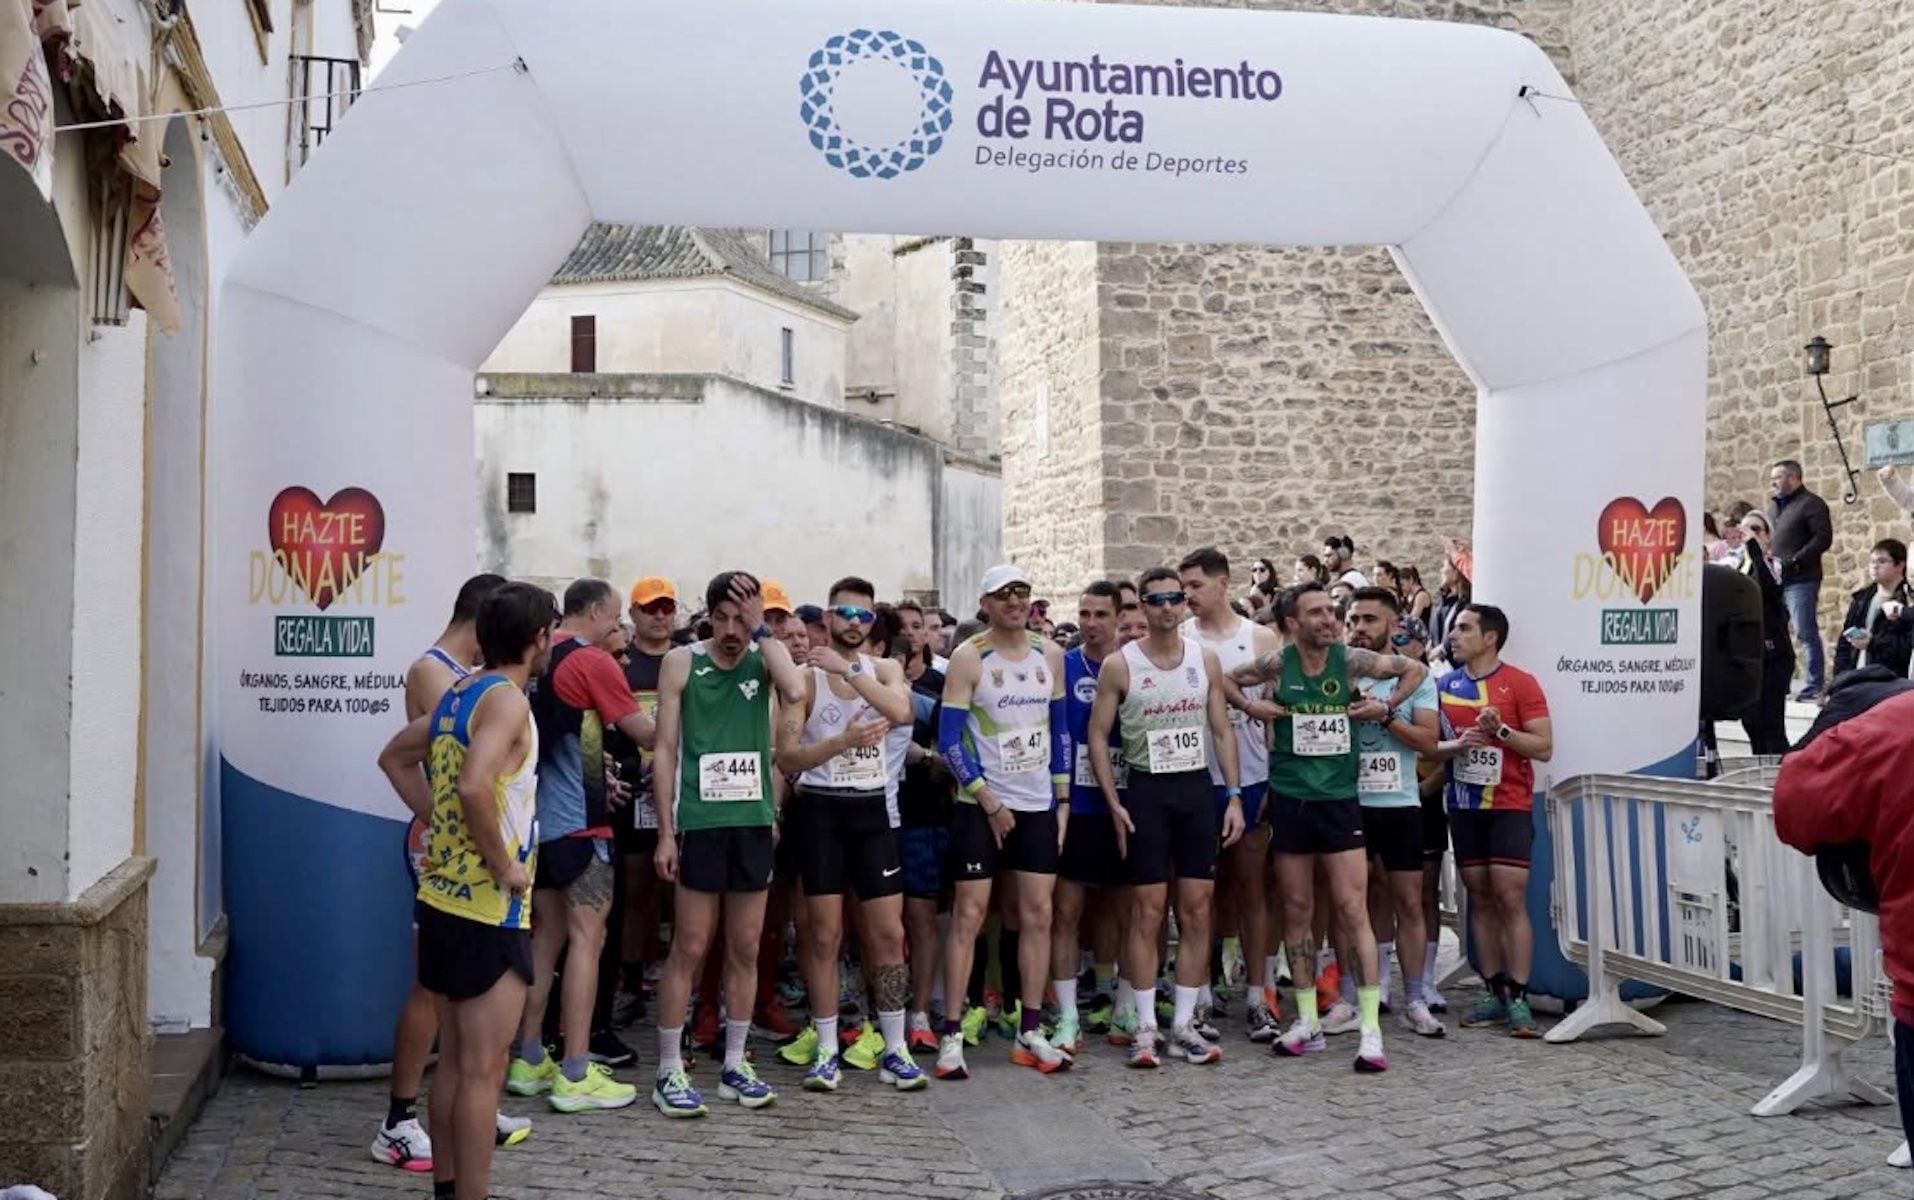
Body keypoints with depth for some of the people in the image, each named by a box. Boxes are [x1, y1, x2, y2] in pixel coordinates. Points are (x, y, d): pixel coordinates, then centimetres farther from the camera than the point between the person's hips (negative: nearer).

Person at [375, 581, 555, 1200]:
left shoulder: (458, 693, 10)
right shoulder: (507, 700, -16)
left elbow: (395, 758, 23)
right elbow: (474, 787, -32)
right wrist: (506, 866, -19)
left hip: (443, 897, 9)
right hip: (489, 909, -9)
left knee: (454, 1062, 17)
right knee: (483, 1071, -1)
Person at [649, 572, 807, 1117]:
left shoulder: (764, 659, 5)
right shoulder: (682, 662, 0)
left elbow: (796, 691, -19)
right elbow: (665, 750, -1)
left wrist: (761, 629, -13)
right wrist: (666, 831, -6)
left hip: (753, 822, 3)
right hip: (699, 822, -3)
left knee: (745, 950, 9)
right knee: (689, 949, -1)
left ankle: (734, 1066, 20)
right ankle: (669, 1072, 8)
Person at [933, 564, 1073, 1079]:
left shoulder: (1050, 655, 8)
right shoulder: (968, 658, -7)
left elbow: (1060, 729, 14)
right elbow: (949, 739, -9)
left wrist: (1063, 800, 9)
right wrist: (988, 801, -12)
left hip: (1038, 805, 5)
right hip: (981, 805, -4)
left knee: (1037, 914, 4)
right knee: (968, 915, -5)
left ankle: (1030, 1033, 13)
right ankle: (951, 1036, -1)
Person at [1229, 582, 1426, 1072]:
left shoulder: (1351, 660, -4)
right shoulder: (1276, 664, -4)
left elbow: (1416, 669, 10)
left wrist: (1387, 705, -2)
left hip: (1340, 799, -1)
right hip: (1289, 800, 1)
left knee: (1353, 911, -6)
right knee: (1297, 911, 8)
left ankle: (1371, 1028, -3)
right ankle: (1308, 1021, 19)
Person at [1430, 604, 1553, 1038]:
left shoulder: (1520, 683, -4)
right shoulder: (1445, 686, 8)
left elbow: (1544, 746, -6)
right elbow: (1428, 744, 10)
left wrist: (1500, 730, -19)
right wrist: (1457, 744, -10)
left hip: (1510, 806, -4)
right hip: (1464, 806, 4)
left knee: (1510, 899, -8)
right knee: (1480, 900, 6)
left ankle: (1518, 998, -3)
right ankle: (1495, 993, 13)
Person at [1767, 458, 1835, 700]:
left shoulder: (1811, 503, -4)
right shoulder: (1774, 506, 21)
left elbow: (1823, 538, -13)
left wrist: (1793, 561, -18)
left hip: (1800, 580, -8)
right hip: (1775, 580, 8)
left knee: (1806, 632, -7)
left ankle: (1815, 685, -1)